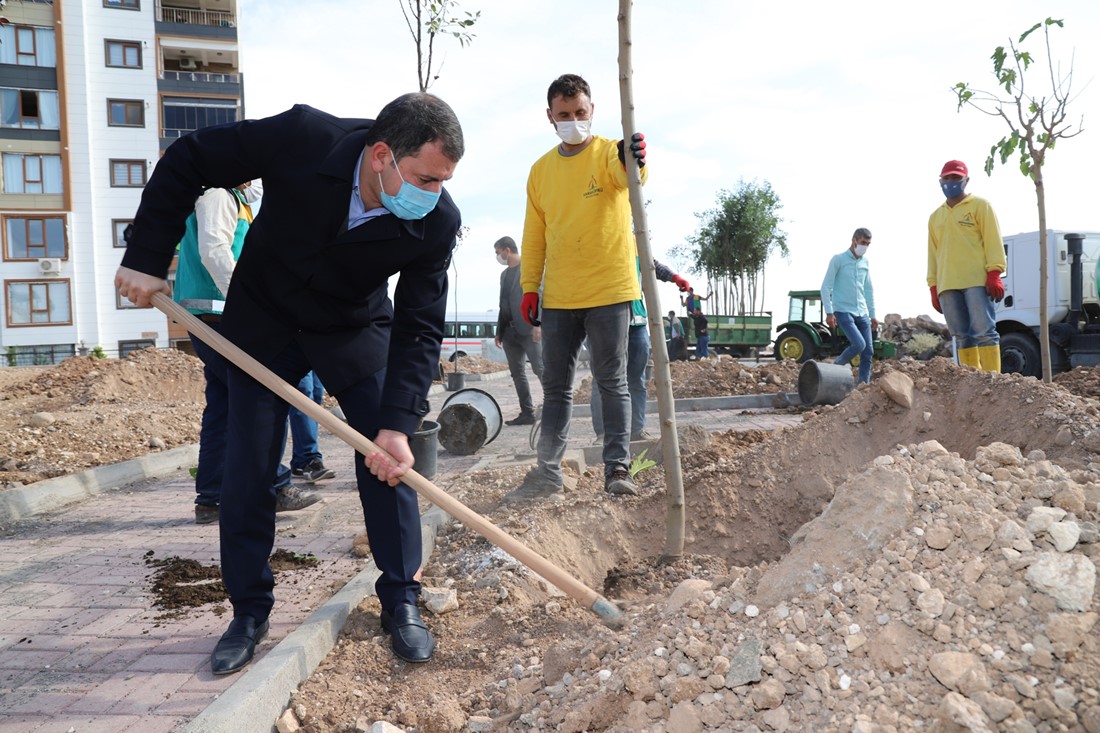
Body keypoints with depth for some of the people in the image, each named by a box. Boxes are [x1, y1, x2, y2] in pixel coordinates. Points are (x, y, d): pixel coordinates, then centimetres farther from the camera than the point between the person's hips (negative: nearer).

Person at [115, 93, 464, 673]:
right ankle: (250, 611, 18)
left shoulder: (437, 223, -26)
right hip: (264, 320, 0)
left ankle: (401, 602, 12)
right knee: (247, 469, 1)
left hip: (356, 331, 1)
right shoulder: (302, 137, -30)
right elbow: (187, 160, -17)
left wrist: (398, 425, -33)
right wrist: (146, 258, -18)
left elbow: (420, 328, -22)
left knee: (390, 462, -5)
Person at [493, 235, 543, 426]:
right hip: (510, 330, 8)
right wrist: (499, 331, 18)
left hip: (528, 329, -8)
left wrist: (537, 323, -20)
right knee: (517, 373, 5)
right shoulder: (505, 274, 21)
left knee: (541, 369, -10)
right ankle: (527, 413, 7)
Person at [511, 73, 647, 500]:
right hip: (558, 297, 5)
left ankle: (617, 468, 7)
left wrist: (632, 160, -51)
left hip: (610, 291, -4)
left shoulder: (609, 153, -2)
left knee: (612, 383, 0)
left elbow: (624, 175, -27)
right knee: (555, 387, 9)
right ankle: (549, 473, 17)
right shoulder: (541, 170, 11)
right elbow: (534, 234, 13)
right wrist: (529, 286, 6)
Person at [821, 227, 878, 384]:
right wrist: (829, 312, -13)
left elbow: (869, 290, 21)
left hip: (862, 313, 6)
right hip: (843, 311, -6)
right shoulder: (838, 259, -4)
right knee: (859, 344, -22)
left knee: (868, 351, 0)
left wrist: (873, 315, 18)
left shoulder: (865, 262, 14)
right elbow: (826, 287, -6)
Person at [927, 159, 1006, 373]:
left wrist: (994, 275, -11)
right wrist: (933, 287, 13)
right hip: (947, 285, 5)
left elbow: (993, 241, 0)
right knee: (963, 336, 3)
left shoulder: (980, 205, 8)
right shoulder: (935, 217, 22)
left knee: (983, 331, -11)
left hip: (977, 281, -5)